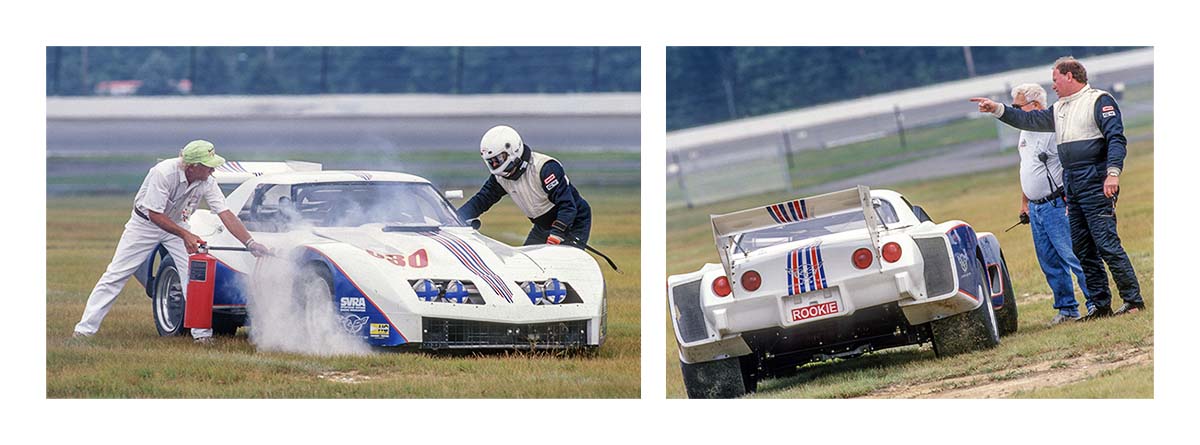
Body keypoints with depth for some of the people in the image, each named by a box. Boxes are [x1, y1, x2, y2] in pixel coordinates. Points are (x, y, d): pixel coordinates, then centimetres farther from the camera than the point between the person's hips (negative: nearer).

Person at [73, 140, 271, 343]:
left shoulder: (207, 182, -20)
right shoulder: (164, 173, -34)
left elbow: (226, 214, -21)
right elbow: (154, 214, -31)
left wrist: (250, 243, -30)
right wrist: (186, 235, -37)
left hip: (176, 223, 4)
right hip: (145, 222, -4)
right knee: (116, 274, -5)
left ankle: (201, 331, -4)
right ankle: (86, 327, -1)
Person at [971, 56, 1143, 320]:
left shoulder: (1099, 101, -4)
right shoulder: (1059, 110, 21)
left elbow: (1116, 138, -13)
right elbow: (1029, 120, 26)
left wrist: (1113, 172, -23)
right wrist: (997, 109, 17)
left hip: (1096, 183, -9)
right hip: (1071, 186, 9)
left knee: (1106, 243, -14)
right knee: (1083, 249, 6)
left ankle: (1134, 300, -12)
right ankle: (1100, 305, 9)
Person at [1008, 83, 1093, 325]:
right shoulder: (1025, 132, 15)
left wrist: (1070, 202, -23)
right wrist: (1024, 202, 24)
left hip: (1055, 204, -9)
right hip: (1035, 208, 9)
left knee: (1072, 256, -10)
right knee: (1049, 262, 10)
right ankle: (1067, 308, 17)